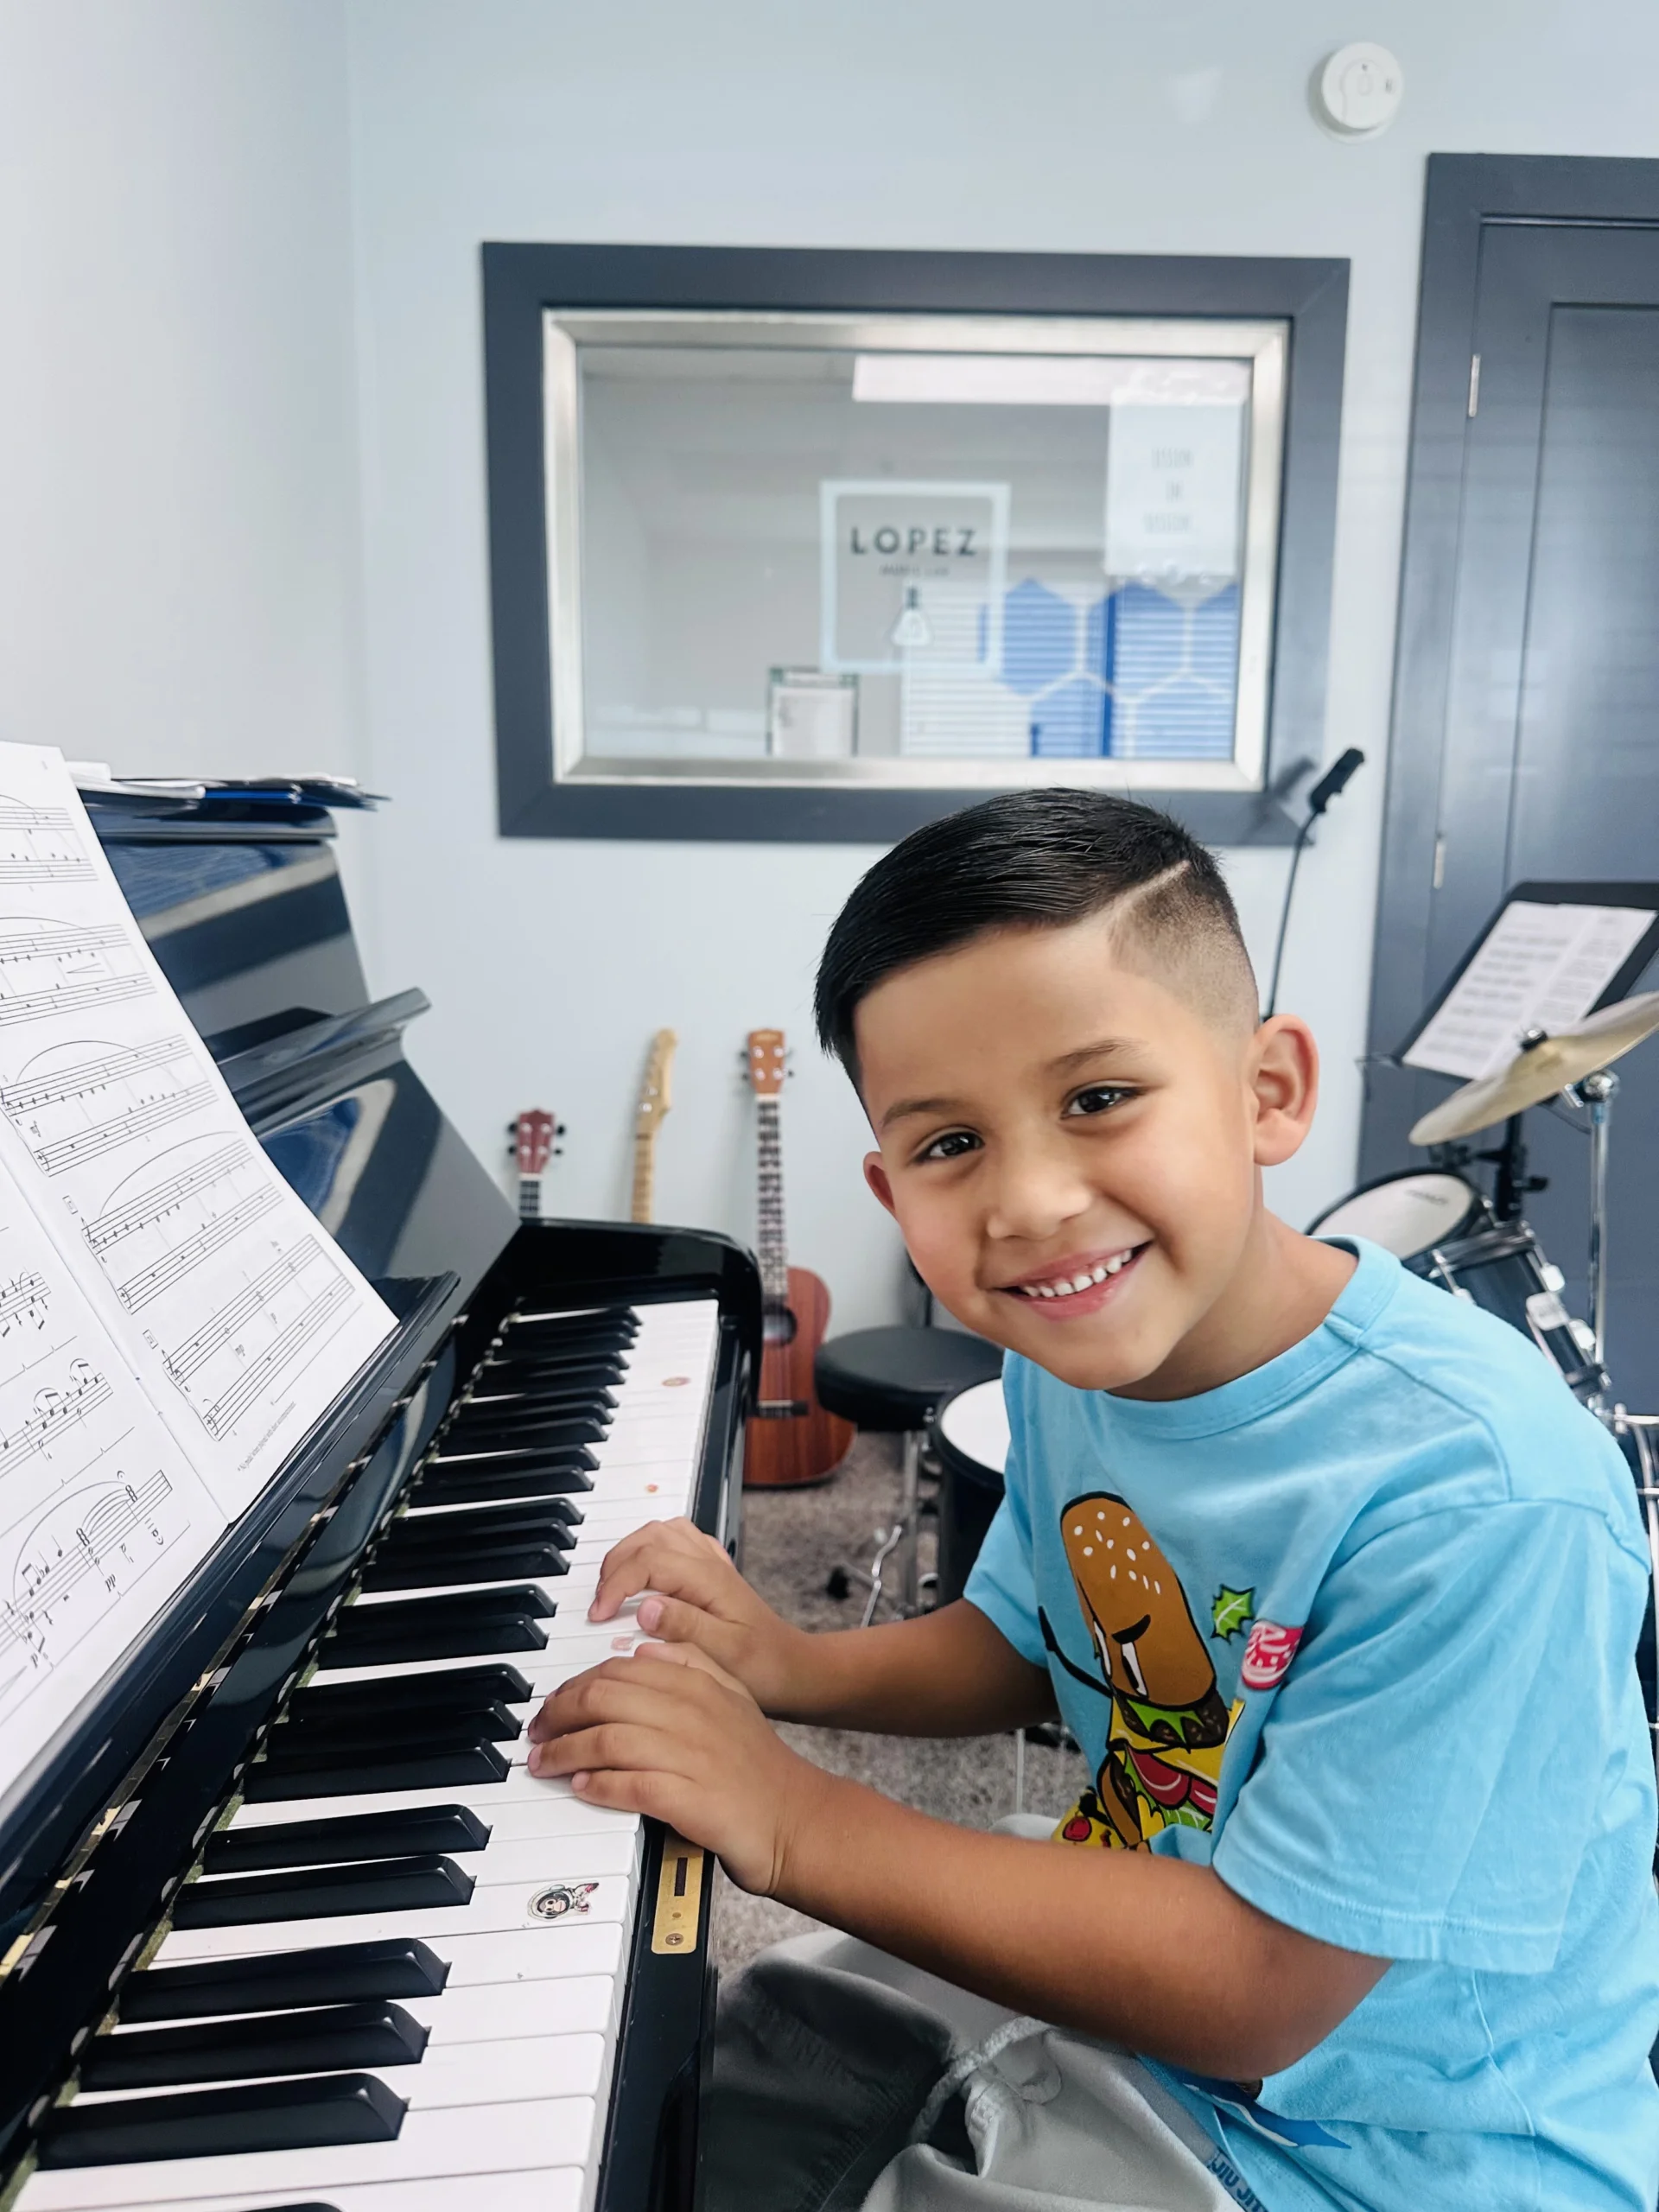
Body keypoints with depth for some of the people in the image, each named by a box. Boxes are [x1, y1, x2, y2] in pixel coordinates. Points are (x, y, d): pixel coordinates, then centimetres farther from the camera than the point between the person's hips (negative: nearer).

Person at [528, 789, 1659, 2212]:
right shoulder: (1074, 1346, -11)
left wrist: (798, 1827, -26)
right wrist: (789, 1666, -11)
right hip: (1131, 1965, 6)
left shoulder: (1484, 1495, -33)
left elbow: (1253, 1993, -28)